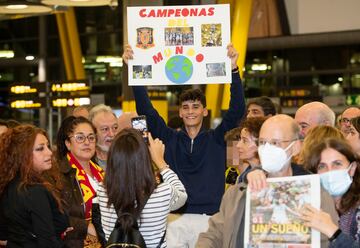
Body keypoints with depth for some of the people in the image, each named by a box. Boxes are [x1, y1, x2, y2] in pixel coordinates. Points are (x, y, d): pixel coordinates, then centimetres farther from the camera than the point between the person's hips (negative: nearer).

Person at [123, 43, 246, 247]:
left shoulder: (216, 139, 7)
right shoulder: (170, 139, 10)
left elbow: (237, 110, -4)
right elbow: (145, 110, 4)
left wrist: (234, 69, -15)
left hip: (209, 218, -1)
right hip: (174, 218, 1)